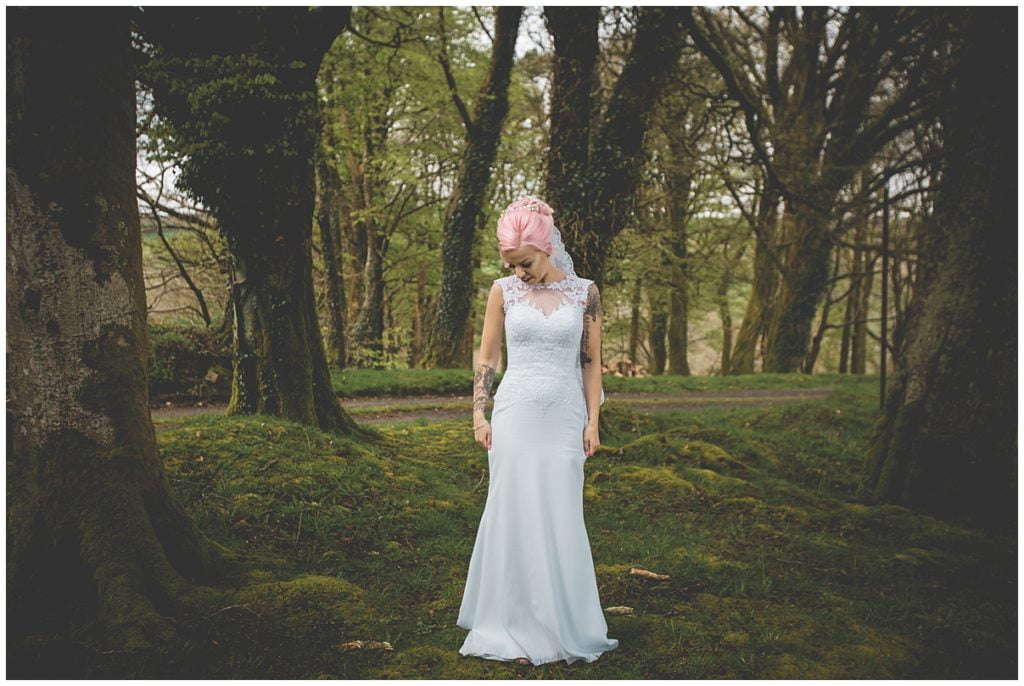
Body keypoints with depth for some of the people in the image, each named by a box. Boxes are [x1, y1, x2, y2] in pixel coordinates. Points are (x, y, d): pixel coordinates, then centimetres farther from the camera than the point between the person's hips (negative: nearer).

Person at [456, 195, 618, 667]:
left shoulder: (584, 292, 2)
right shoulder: (503, 291, 2)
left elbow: (591, 361, 6)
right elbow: (486, 357, 8)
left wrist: (592, 421, 1)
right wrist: (479, 414, 1)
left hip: (565, 419, 0)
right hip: (514, 416, 0)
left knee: (561, 522, 4)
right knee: (514, 517, 1)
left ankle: (562, 625, 18)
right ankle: (516, 630, 12)